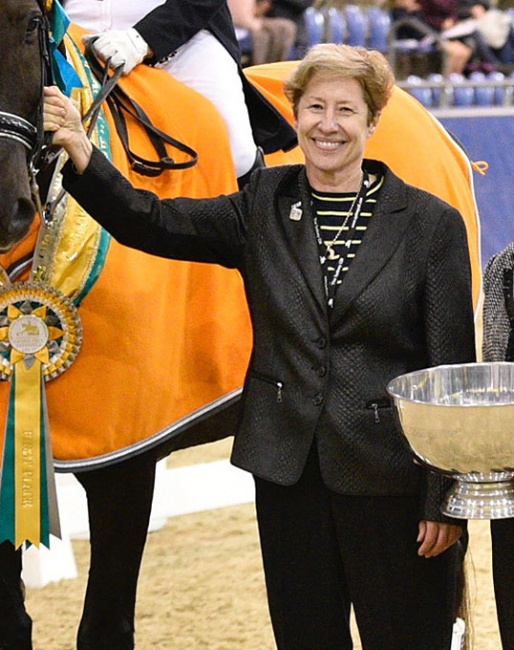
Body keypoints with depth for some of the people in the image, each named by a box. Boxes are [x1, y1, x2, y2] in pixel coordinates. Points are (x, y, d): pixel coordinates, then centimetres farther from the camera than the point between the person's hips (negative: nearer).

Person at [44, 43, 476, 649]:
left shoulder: (432, 223, -5)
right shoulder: (264, 206, 5)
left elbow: (452, 373, -5)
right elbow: (151, 223, -4)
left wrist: (445, 501, -7)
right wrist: (80, 152, -21)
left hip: (389, 475, -3)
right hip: (287, 468, 3)